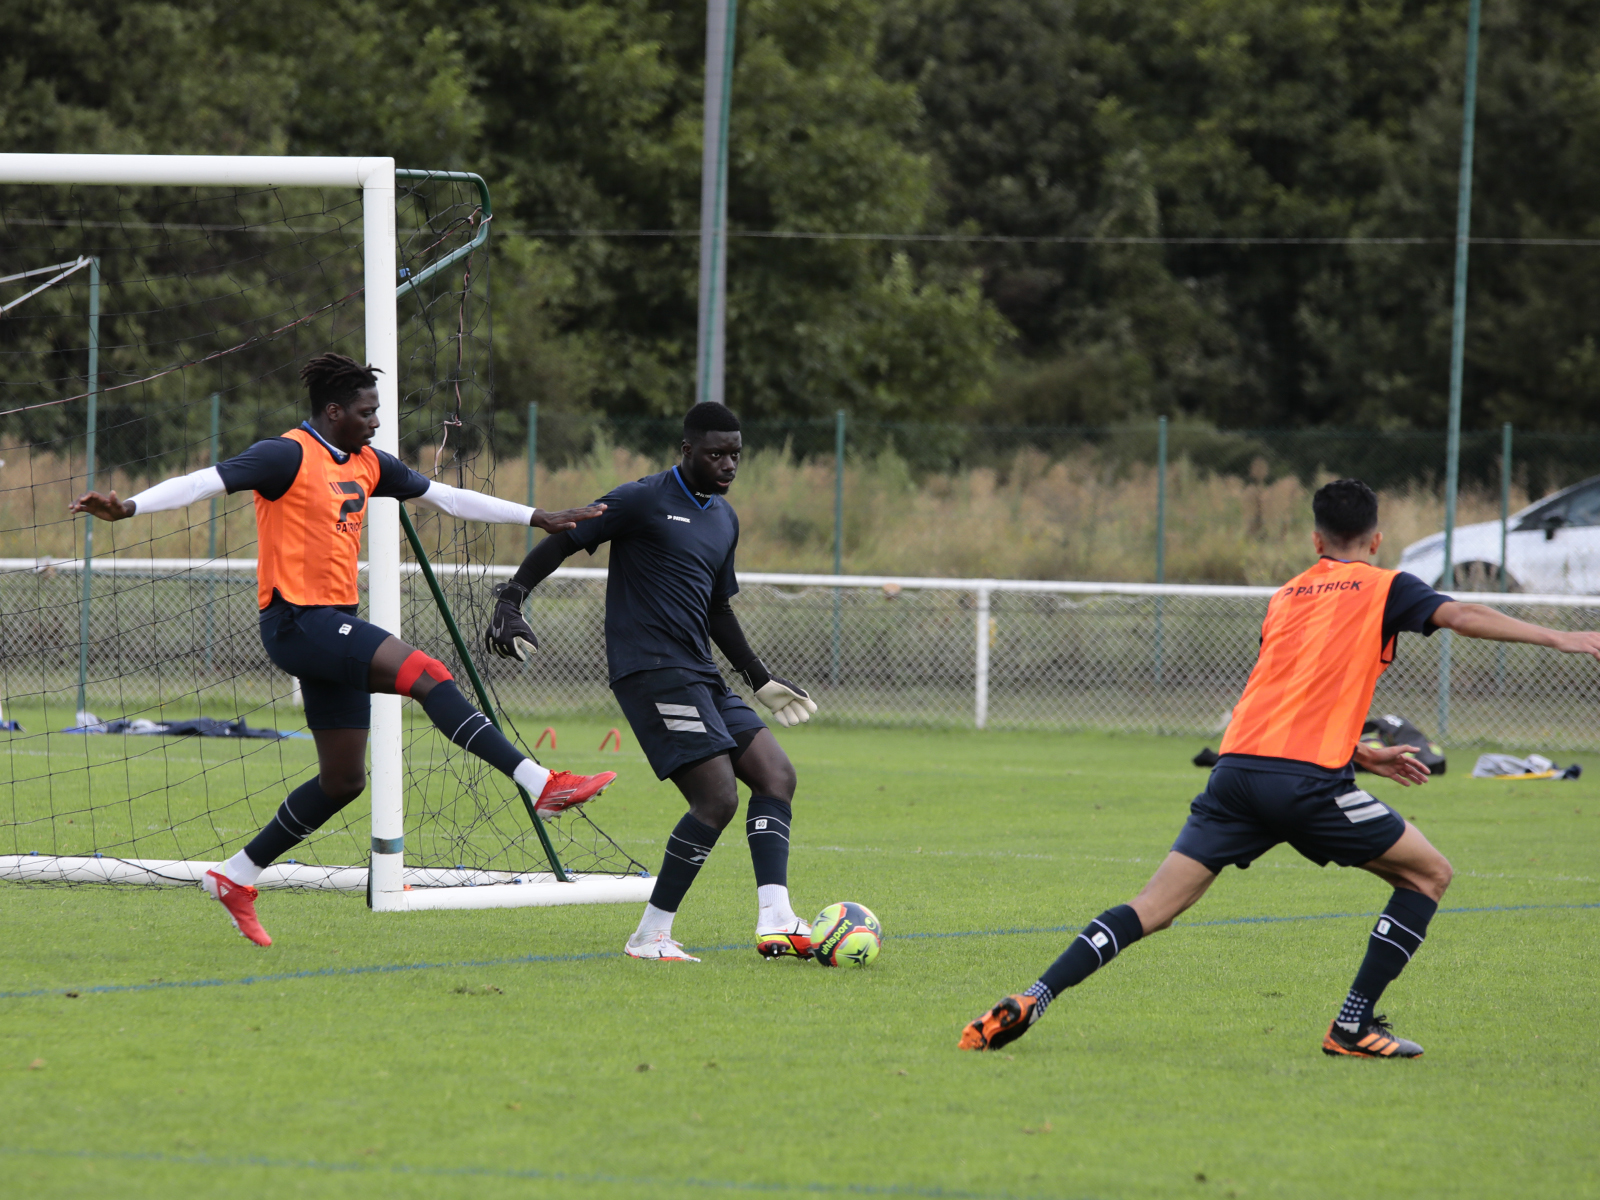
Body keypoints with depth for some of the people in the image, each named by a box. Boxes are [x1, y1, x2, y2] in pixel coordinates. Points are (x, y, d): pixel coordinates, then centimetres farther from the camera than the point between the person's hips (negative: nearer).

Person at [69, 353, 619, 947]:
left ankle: (236, 877, 20)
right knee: (425, 673, -23)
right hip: (296, 620, -10)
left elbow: (447, 497, 21)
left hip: (336, 624, 10)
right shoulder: (288, 456, -10)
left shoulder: (368, 465, 14)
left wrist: (540, 518, 21)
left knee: (344, 780, 9)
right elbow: (207, 481, -19)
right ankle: (539, 783, -28)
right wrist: (128, 507, -33)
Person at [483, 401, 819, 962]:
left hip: (701, 677, 9)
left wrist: (760, 679, 31)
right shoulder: (643, 500, -7)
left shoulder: (724, 519, 19)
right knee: (717, 799, -16)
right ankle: (650, 936, -8)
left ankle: (775, 921, -8)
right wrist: (510, 600, -16)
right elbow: (561, 541, -5)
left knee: (776, 774, -3)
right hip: (652, 672, -9)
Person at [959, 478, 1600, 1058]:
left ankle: (1031, 1002, -12)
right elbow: (1460, 616, -6)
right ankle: (1353, 1025, 6)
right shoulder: (1383, 587, 10)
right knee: (1428, 873, 12)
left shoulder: (1284, 597, 27)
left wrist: (1362, 755, 39)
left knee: (1153, 908, 4)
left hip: (1237, 768, 5)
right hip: (1309, 780, -5)